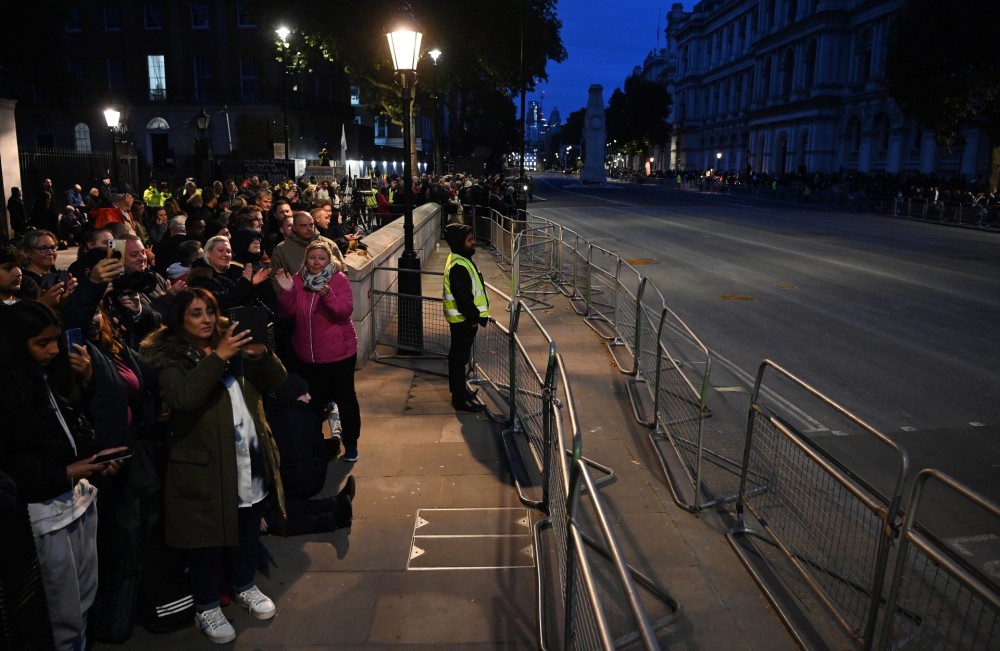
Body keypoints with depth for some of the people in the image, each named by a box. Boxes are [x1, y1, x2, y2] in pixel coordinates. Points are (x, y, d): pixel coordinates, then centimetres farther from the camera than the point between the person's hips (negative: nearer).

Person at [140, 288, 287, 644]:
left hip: (250, 459, 5)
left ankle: (244, 586, 42)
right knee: (208, 538, 8)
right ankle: (206, 607, 29)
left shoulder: (232, 343, 7)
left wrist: (261, 354, -19)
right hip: (204, 466, -5)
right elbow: (182, 397, -28)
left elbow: (275, 381, 1)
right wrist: (218, 357, -32)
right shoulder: (169, 357, -9)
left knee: (248, 530, 19)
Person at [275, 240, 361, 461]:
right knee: (314, 400, 15)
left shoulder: (339, 280, -8)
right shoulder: (298, 280, 3)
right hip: (308, 354, 4)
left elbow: (345, 312, -20)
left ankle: (351, 444, 19)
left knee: (345, 398, 5)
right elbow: (289, 312, -2)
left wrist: (328, 296, -36)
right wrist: (286, 292, -19)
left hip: (339, 352, -3)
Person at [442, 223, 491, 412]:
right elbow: (463, 297, -26)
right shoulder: (458, 266, -25)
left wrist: (475, 315, 16)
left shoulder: (461, 260, 9)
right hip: (463, 319, -10)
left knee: (458, 355, 20)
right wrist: (473, 317, -16)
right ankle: (460, 398, 7)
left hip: (463, 318, 10)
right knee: (460, 357, -2)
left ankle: (458, 389, 35)